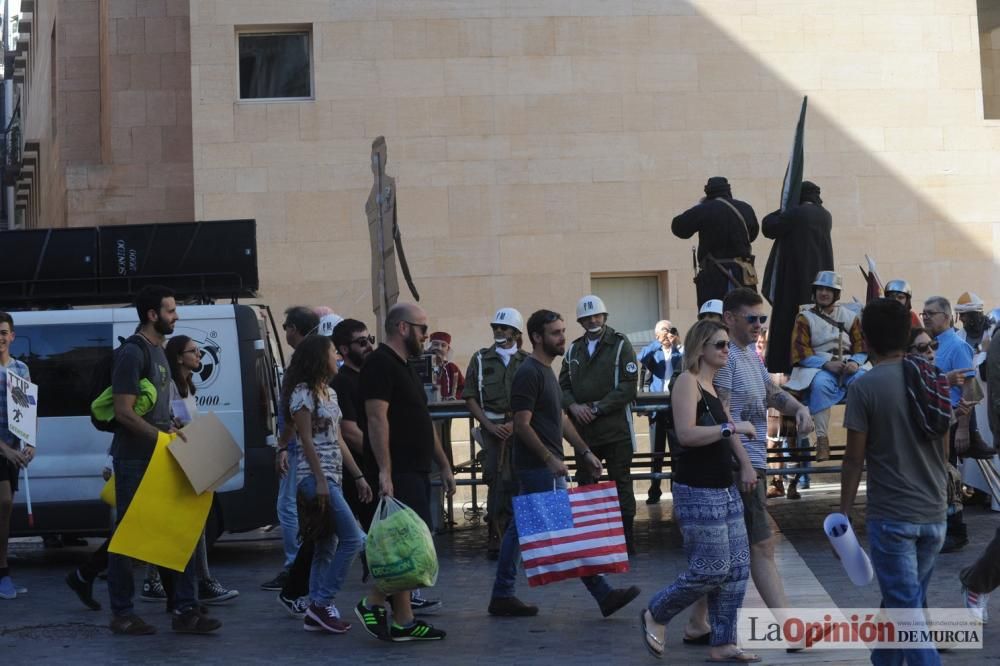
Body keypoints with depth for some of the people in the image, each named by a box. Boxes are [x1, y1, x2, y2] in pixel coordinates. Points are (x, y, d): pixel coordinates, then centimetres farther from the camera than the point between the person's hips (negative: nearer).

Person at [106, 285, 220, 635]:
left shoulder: (158, 350, 14)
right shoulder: (132, 353, -15)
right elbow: (124, 412, -20)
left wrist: (172, 432, 11)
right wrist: (164, 436, -21)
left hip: (160, 456, 9)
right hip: (134, 458, -9)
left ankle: (185, 610, 9)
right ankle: (122, 614, 9)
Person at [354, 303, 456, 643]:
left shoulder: (406, 368, 21)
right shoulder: (380, 364, -10)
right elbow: (377, 418, -19)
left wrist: (444, 465, 22)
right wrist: (384, 471, -26)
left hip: (418, 471, 10)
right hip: (399, 472, -10)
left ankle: (403, 621, 14)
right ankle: (403, 621, -3)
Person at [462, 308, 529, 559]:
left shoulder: (526, 362, 9)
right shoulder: (481, 360, 8)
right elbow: (470, 398, 6)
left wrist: (516, 423, -9)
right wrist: (490, 425, -5)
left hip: (520, 427, 1)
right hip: (493, 428, -1)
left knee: (518, 481, -2)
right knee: (498, 481, -8)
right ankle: (497, 537, -5)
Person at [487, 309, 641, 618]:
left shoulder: (545, 371, 16)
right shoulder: (529, 373, -14)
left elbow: (560, 418, 21)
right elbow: (522, 424, -19)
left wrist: (585, 451, 17)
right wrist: (550, 459, -22)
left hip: (543, 465, 10)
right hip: (539, 466, -10)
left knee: (519, 527, 11)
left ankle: (502, 596, 15)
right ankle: (603, 595, -4)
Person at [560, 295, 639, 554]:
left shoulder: (620, 344, -2)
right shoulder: (574, 349, 13)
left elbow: (629, 386, -10)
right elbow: (563, 385, 13)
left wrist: (597, 408, -14)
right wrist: (573, 406, -8)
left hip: (615, 428, -5)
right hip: (583, 429, 5)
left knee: (621, 484, 1)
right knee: (586, 485, 8)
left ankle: (626, 539, 6)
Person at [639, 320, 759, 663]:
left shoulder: (714, 385, 16)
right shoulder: (687, 381, -11)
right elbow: (686, 434, -23)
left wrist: (746, 464, 3)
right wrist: (732, 427, -20)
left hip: (725, 489, 9)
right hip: (698, 491, -9)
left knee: (737, 567, 7)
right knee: (711, 570, -7)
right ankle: (656, 615, 13)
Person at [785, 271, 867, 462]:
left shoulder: (850, 316, 14)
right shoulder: (805, 317, 5)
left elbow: (861, 347, 9)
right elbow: (801, 352, -4)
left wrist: (855, 362, -14)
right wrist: (827, 364, -17)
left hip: (848, 366, 2)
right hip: (817, 367, -2)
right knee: (821, 384, -38)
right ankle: (822, 438, -36)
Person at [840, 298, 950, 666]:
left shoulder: (865, 386, -11)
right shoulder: (933, 380, 7)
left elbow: (855, 460, -10)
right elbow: (943, 451, 14)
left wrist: (844, 513, 0)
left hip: (891, 515, -6)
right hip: (933, 515, 6)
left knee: (907, 611, -5)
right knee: (901, 600, 19)